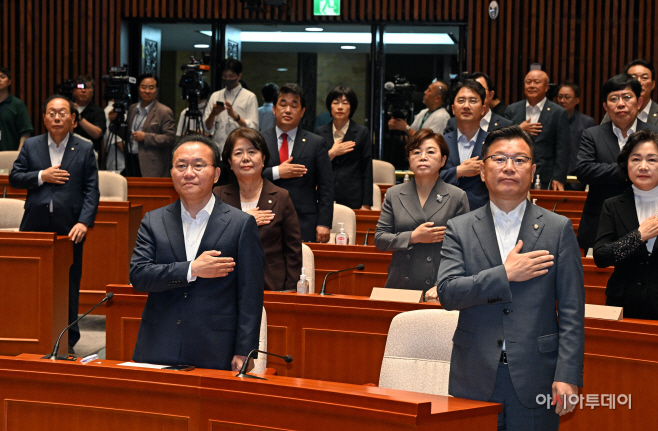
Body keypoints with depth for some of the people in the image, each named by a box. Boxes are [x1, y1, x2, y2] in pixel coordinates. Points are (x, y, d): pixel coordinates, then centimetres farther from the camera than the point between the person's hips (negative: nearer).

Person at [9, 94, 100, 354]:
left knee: (69, 284, 4)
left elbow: (92, 190, -1)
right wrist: (41, 176, -11)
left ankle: (68, 340, 12)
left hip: (69, 228, -1)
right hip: (36, 226, 2)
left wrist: (84, 222, -13)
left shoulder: (85, 149, 4)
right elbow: (14, 177, 5)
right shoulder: (31, 146, 9)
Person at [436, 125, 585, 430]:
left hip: (535, 380, -1)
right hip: (475, 379, 1)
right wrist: (505, 275, -12)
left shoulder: (558, 229, 5)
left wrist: (567, 376, -8)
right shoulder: (459, 230, 7)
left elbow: (572, 312, 0)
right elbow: (447, 293, -5)